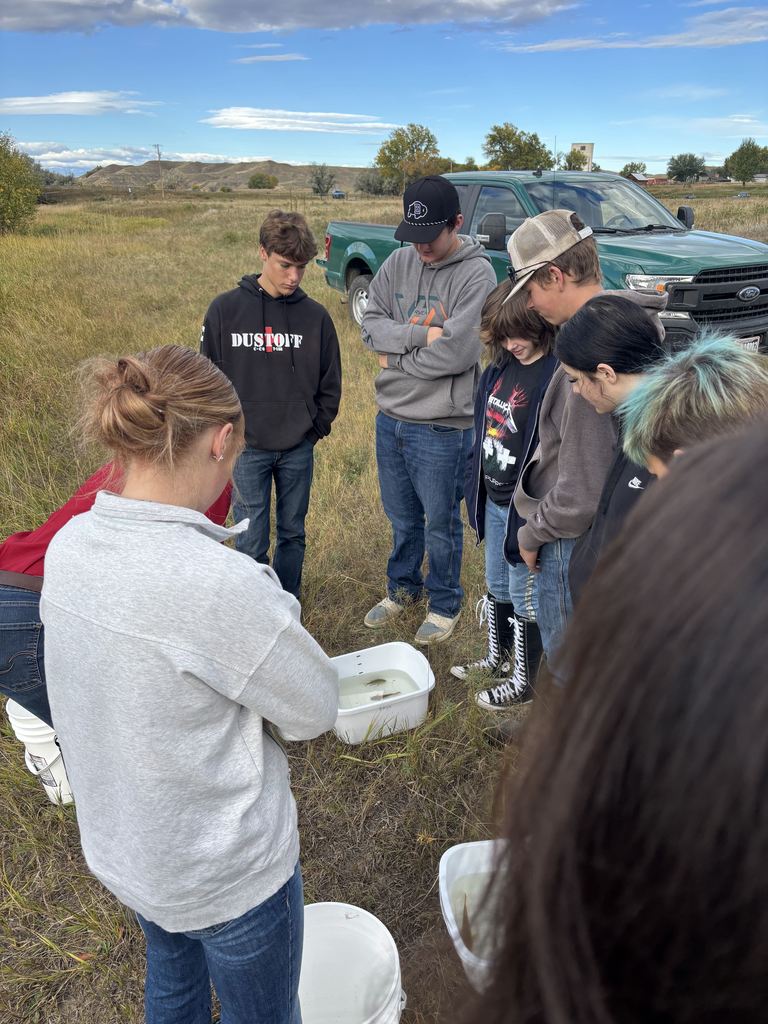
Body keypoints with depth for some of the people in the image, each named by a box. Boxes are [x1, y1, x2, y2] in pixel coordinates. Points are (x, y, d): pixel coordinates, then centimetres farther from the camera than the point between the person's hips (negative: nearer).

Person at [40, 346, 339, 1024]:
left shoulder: (70, 543, -13)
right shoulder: (218, 582, -36)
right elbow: (314, 711, -21)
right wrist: (267, 593, -12)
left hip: (118, 844, 7)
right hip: (225, 871, -6)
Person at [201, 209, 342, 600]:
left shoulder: (315, 315, -2)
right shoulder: (225, 309, -7)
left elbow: (330, 382, 7)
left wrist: (316, 429, 1)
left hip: (298, 449, 2)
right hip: (247, 448, -2)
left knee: (292, 534, 16)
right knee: (251, 545, 4)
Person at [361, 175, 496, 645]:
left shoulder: (477, 274, -14)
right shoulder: (399, 262, 4)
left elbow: (456, 353, -23)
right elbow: (370, 324, -1)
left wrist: (395, 356, -10)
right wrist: (420, 334, -17)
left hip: (442, 426, -5)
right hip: (391, 416, 5)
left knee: (441, 523, 10)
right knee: (403, 517, 21)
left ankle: (445, 604, 30)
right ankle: (403, 587, 42)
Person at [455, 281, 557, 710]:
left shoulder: (553, 376, -21)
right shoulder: (500, 368, 4)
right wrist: (476, 488, 12)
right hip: (493, 500, 8)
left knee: (524, 595, 8)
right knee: (497, 587, 23)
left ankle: (525, 677, 27)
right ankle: (499, 656, 44)